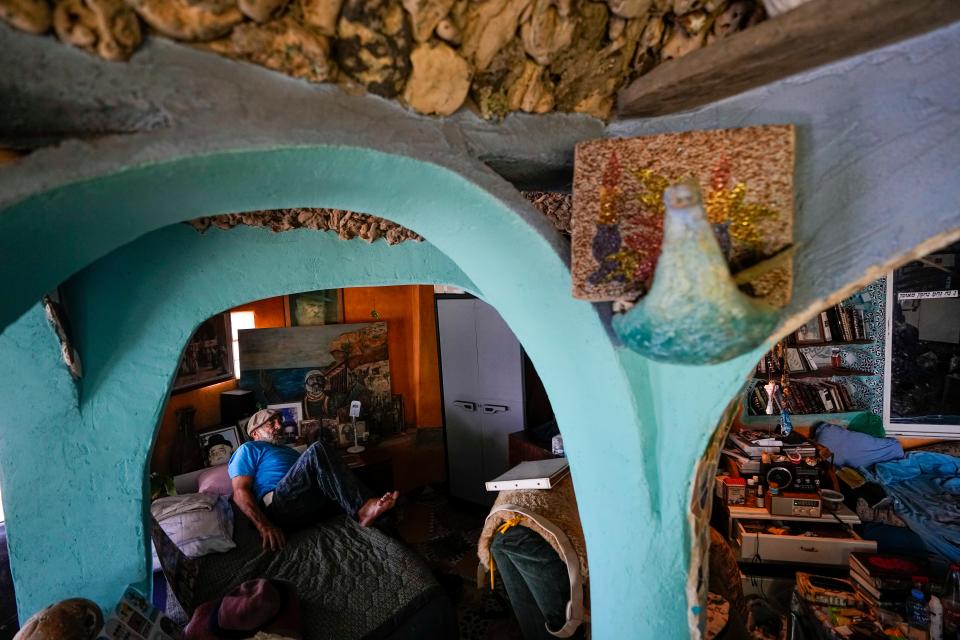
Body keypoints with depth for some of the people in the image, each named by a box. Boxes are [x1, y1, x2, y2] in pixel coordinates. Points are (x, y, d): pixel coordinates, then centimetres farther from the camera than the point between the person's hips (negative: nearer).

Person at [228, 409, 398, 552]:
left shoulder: (289, 451, 38)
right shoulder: (248, 450, 17)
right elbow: (240, 492, 1)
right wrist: (263, 525, -18)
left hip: (314, 504, 7)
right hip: (279, 506, -7)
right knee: (317, 450, -24)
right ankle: (362, 509, -34)